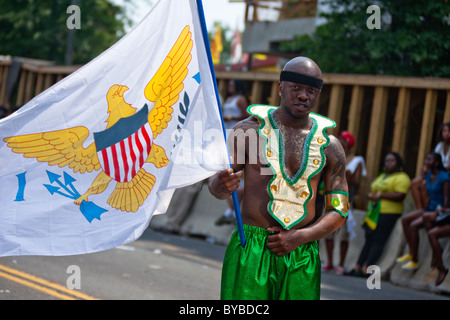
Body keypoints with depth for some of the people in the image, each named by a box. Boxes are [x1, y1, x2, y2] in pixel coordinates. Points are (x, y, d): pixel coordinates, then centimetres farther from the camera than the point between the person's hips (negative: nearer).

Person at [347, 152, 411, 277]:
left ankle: (365, 269, -16)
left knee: (378, 241, -12)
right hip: (375, 212, 9)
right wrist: (371, 195, 2)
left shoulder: (401, 178, -4)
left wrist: (380, 195, -14)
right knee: (369, 240, 6)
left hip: (389, 213, -9)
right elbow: (372, 190, 28)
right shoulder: (382, 176, 25)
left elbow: (400, 196, -16)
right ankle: (357, 268, 4)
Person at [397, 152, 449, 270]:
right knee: (405, 219, 0)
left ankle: (415, 260, -15)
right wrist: (425, 211, 7)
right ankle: (411, 253, 3)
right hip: (430, 208, 9)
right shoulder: (429, 175, 8)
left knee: (414, 225, -23)